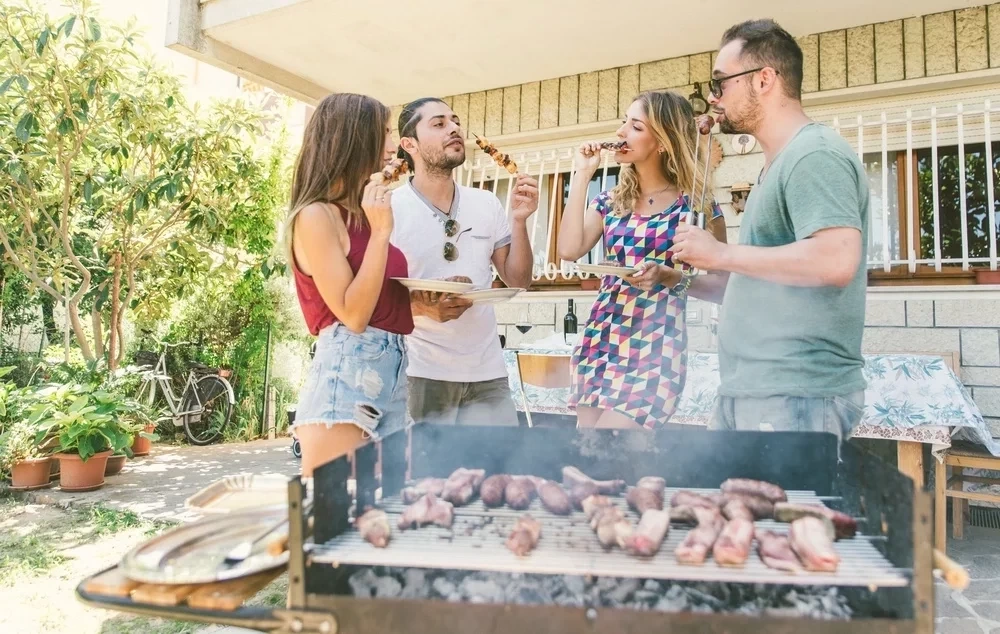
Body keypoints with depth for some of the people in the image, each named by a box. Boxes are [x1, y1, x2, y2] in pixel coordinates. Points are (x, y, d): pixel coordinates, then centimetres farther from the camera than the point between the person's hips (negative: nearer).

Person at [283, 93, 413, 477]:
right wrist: (381, 232, -15)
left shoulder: (362, 214, 17)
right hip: (346, 374, -8)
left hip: (393, 372, 8)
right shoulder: (316, 215, -7)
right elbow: (353, 315, -15)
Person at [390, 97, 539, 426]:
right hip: (419, 373, -4)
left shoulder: (487, 203, 6)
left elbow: (518, 281, 9)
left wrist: (519, 219, -5)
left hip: (487, 373, 4)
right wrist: (421, 307, -25)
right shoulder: (388, 208, -7)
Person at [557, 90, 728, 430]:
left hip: (656, 349, -5)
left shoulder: (697, 205, -2)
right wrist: (582, 176, -1)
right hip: (600, 342, 5)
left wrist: (669, 276, -19)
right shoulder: (610, 201, 11)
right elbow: (570, 249, -6)